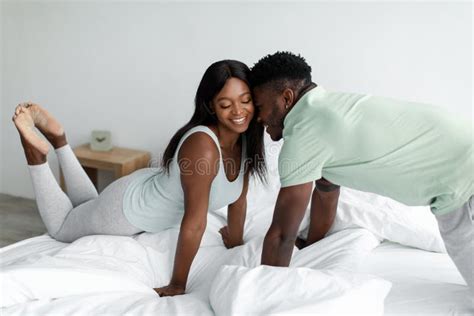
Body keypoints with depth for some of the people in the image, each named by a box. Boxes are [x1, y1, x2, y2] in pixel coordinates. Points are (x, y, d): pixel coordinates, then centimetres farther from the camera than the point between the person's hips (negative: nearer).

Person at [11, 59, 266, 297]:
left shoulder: (246, 138, -15)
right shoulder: (202, 144, -40)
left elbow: (238, 199, -1)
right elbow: (194, 223, -35)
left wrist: (236, 242, 9)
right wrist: (177, 285, -27)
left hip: (150, 190, 8)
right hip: (129, 207, -7)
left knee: (88, 208, 35)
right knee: (60, 228, 20)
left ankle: (57, 138, 33)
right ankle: (34, 149, 21)